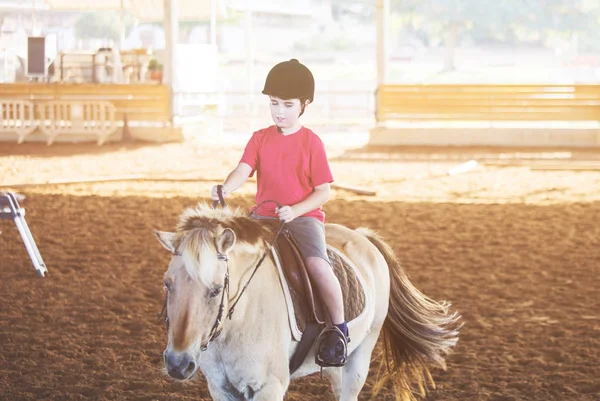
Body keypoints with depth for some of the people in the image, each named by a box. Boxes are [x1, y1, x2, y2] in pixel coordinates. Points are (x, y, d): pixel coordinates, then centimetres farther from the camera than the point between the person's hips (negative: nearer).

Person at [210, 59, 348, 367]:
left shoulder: (311, 142, -2)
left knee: (318, 265, -30)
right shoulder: (260, 139, 8)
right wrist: (225, 189, -29)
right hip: (263, 216, 4)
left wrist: (295, 210, -21)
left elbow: (323, 191, -4)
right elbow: (243, 170, -7)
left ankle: (339, 329, -12)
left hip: (304, 216, -4)